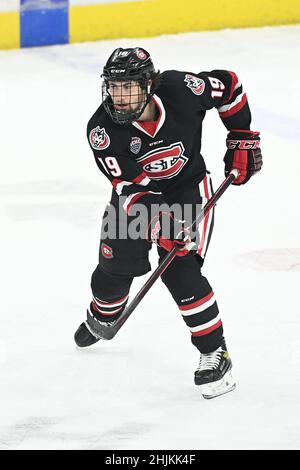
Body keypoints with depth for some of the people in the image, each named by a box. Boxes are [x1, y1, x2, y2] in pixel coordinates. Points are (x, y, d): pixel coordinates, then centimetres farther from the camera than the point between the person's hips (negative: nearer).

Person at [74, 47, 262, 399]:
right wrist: (159, 226, -43)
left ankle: (215, 353, -8)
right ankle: (101, 316, 44)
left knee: (180, 271, -18)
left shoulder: (181, 90, -29)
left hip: (188, 187, -2)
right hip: (136, 191, 2)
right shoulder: (102, 130, -27)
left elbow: (228, 86, -8)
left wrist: (242, 138, -5)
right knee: (116, 264, 8)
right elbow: (130, 186, -29)